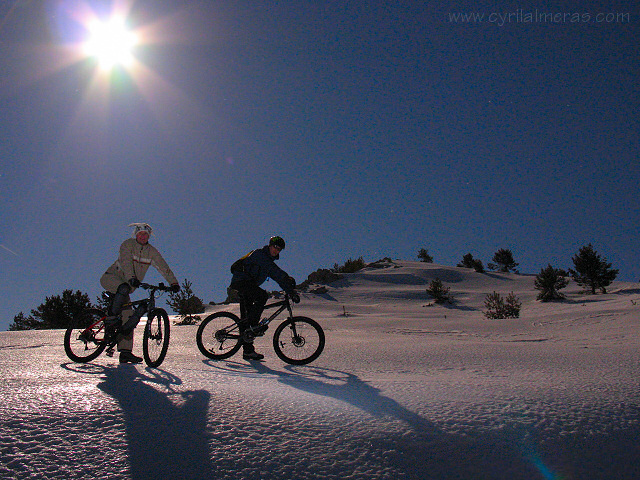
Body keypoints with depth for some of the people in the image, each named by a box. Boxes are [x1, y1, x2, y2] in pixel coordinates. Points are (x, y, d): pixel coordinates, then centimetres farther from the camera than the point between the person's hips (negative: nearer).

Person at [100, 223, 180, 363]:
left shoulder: (151, 251, 2)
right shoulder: (127, 244, -11)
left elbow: (163, 267, -5)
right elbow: (125, 262, -27)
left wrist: (174, 283, -18)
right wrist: (132, 278, -44)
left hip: (126, 285, 5)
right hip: (110, 278, -5)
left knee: (128, 317, -5)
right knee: (124, 288, -39)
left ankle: (125, 352, -6)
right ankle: (111, 318, -24)